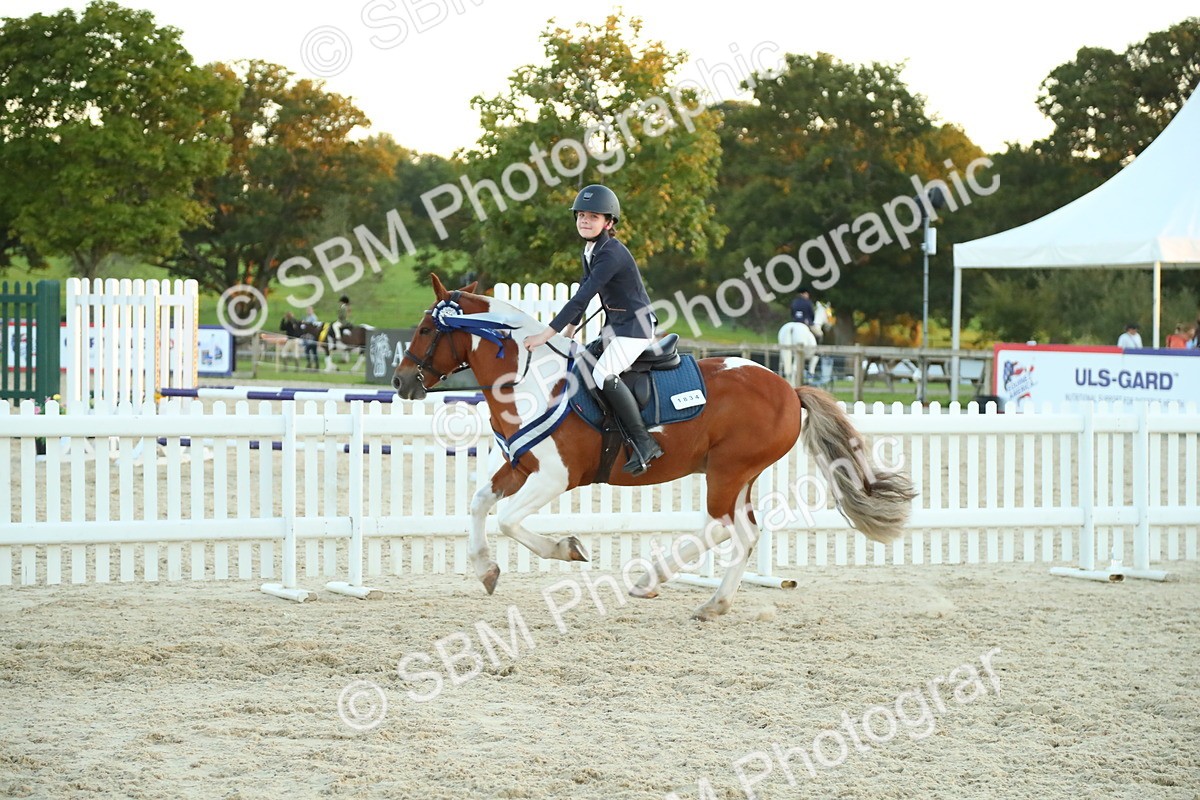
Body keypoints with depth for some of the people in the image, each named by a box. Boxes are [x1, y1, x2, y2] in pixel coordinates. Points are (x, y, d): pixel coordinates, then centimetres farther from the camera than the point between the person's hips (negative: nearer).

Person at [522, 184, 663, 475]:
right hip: (614, 326, 10)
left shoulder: (612, 254, -23)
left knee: (603, 374, -27)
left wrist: (547, 334, -30)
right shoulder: (589, 251, 8)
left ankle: (644, 443, -21)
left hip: (636, 326, -10)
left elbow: (583, 297, -28)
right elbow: (583, 292, 19)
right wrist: (569, 331, 14)